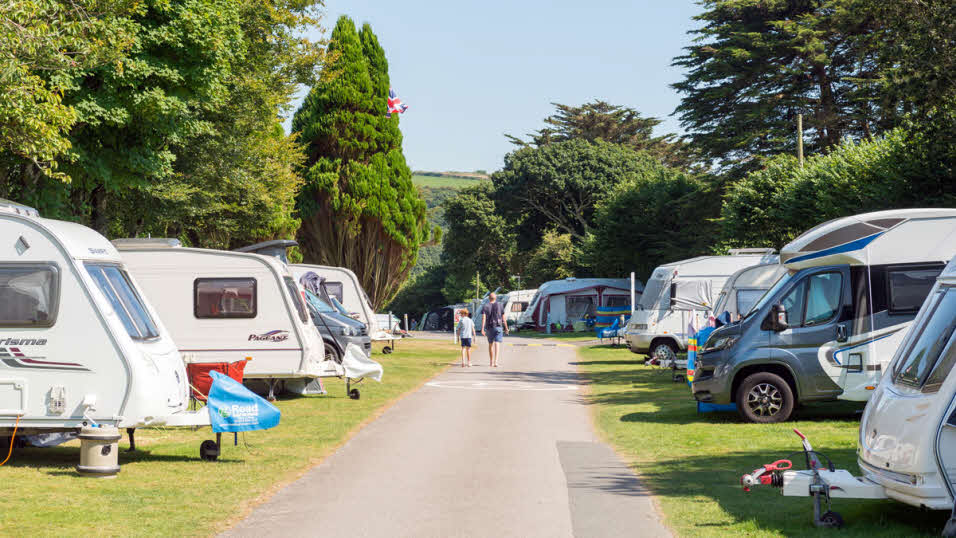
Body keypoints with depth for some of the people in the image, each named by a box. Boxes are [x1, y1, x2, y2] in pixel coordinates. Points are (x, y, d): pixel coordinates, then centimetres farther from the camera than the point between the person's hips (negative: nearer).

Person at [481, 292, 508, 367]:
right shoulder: (499, 305, 2)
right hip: (498, 326, -1)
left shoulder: (485, 306, 0)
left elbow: (483, 318, -11)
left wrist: (482, 329, -16)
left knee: (490, 344, 18)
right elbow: (503, 318, 3)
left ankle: (491, 362, 28)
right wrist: (506, 328, 12)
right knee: (497, 344, -10)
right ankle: (495, 362, -26)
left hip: (489, 327, 2)